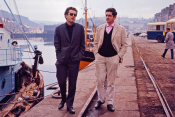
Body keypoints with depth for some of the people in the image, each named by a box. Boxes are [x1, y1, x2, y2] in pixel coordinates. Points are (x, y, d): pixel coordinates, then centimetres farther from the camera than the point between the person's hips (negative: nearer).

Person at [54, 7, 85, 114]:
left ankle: (69, 104, 18)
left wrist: (80, 56, -1)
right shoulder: (59, 29, 2)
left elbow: (82, 45, 7)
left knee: (72, 83, 5)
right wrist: (59, 57, -1)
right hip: (62, 61, 0)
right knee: (61, 82, 3)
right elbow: (57, 45, 5)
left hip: (74, 61, 0)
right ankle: (63, 100, 30)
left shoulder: (80, 28, 4)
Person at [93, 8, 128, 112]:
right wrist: (96, 54, 3)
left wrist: (119, 56, -6)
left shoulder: (121, 29, 2)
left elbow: (124, 45, 3)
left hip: (113, 58, -2)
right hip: (100, 57, 2)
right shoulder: (100, 28, 9)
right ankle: (101, 99, 22)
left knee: (111, 82, 4)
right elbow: (96, 43, 14)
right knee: (100, 80, 4)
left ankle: (110, 102, 14)